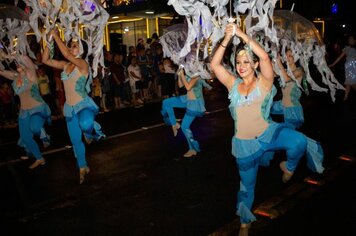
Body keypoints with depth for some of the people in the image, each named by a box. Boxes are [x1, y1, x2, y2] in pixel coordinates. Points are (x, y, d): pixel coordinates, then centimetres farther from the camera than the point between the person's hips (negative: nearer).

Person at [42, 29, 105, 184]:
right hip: (69, 107, 7)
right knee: (75, 140, 12)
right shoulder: (65, 65, 7)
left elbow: (66, 54, -28)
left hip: (83, 104, -6)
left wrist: (56, 36, -20)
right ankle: (83, 167, 31)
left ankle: (91, 133, -3)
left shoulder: (83, 64, -13)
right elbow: (45, 60, 7)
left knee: (85, 125, -40)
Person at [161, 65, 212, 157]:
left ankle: (193, 149, 11)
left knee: (185, 126, -5)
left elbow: (188, 87, -29)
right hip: (188, 99, 9)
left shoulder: (196, 74, -19)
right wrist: (179, 75, -5)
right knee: (166, 102, 5)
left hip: (195, 102, -8)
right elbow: (180, 85, 10)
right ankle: (174, 124, 16)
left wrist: (182, 75, -25)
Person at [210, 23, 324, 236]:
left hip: (268, 133, -2)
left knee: (299, 142, -31)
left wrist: (242, 34, -24)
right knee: (247, 184, 13)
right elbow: (215, 65, -8)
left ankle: (288, 167, 4)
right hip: (244, 143, 2)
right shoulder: (233, 84, 2)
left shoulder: (264, 82, -5)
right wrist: (226, 40, -16)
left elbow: (265, 57, -22)